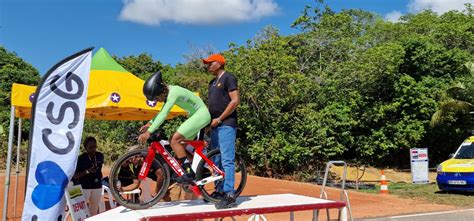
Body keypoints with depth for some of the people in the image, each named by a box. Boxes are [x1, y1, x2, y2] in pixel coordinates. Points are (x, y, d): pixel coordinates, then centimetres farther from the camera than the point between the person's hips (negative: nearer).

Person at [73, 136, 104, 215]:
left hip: (97, 187, 5)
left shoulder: (100, 156, 1)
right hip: (84, 187, -5)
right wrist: (87, 171, -24)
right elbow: (75, 176, -13)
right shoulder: (81, 158, -13)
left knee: (94, 210, 12)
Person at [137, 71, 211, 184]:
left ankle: (188, 173, -15)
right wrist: (150, 123, 1)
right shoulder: (168, 91, 5)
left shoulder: (173, 92, -23)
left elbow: (163, 115, -30)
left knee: (174, 140, -17)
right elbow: (162, 112, 13)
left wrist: (149, 132, -33)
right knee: (180, 143, 12)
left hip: (201, 114, -10)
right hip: (195, 115, 10)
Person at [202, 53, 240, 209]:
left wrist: (219, 119, -14)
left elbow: (235, 101, -13)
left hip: (226, 125, -9)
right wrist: (209, 120, 10)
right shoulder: (213, 82, 21)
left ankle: (229, 195, -13)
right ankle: (220, 190, 18)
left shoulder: (228, 78, -5)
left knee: (227, 160, -13)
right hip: (215, 126, 9)